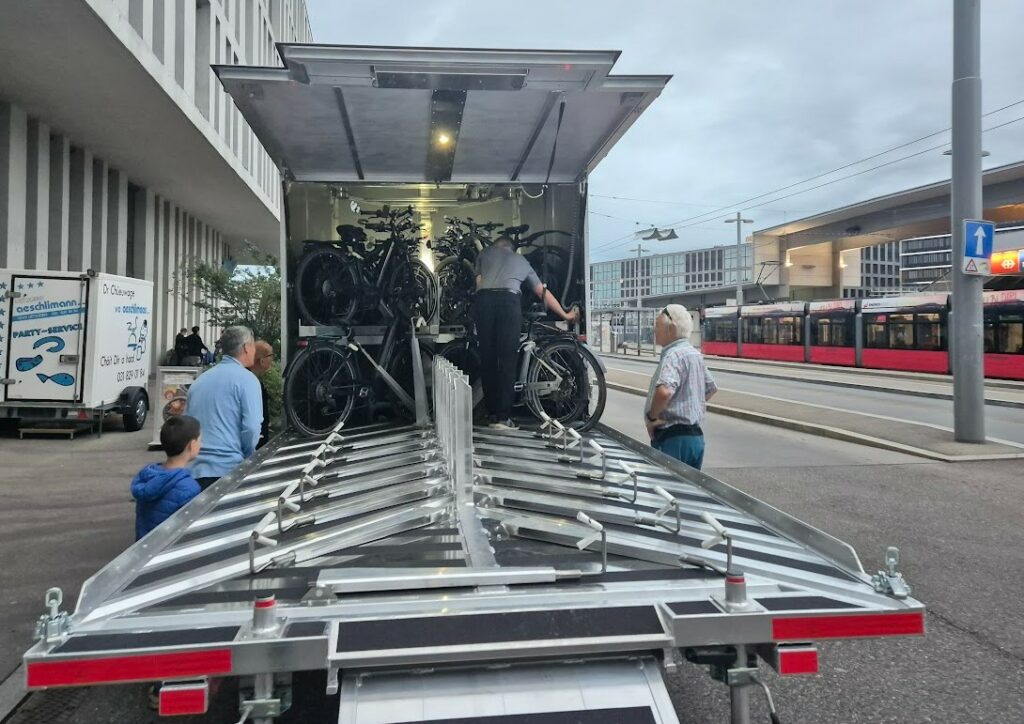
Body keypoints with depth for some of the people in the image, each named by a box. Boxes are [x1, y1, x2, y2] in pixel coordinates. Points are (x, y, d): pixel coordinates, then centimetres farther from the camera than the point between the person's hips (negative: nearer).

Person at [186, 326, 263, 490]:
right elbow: (251, 427, -14)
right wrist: (247, 456, 2)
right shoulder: (246, 379, -6)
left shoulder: (199, 380, 17)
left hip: (196, 470, 6)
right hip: (230, 468, -6)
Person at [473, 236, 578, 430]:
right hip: (509, 300, -1)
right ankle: (503, 418, -6)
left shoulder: (485, 253, 29)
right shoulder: (522, 261, 31)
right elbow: (543, 292, 33)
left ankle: (492, 415, 10)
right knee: (507, 361, -1)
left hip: (483, 299, 1)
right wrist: (565, 314, 41)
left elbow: (478, 282, 16)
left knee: (487, 360, 7)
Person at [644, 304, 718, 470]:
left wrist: (651, 417, -20)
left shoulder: (673, 355, -17)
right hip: (696, 435, 9)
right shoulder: (695, 354, 13)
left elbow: (664, 391, -35)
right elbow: (711, 388, 27)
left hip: (673, 438, -9)